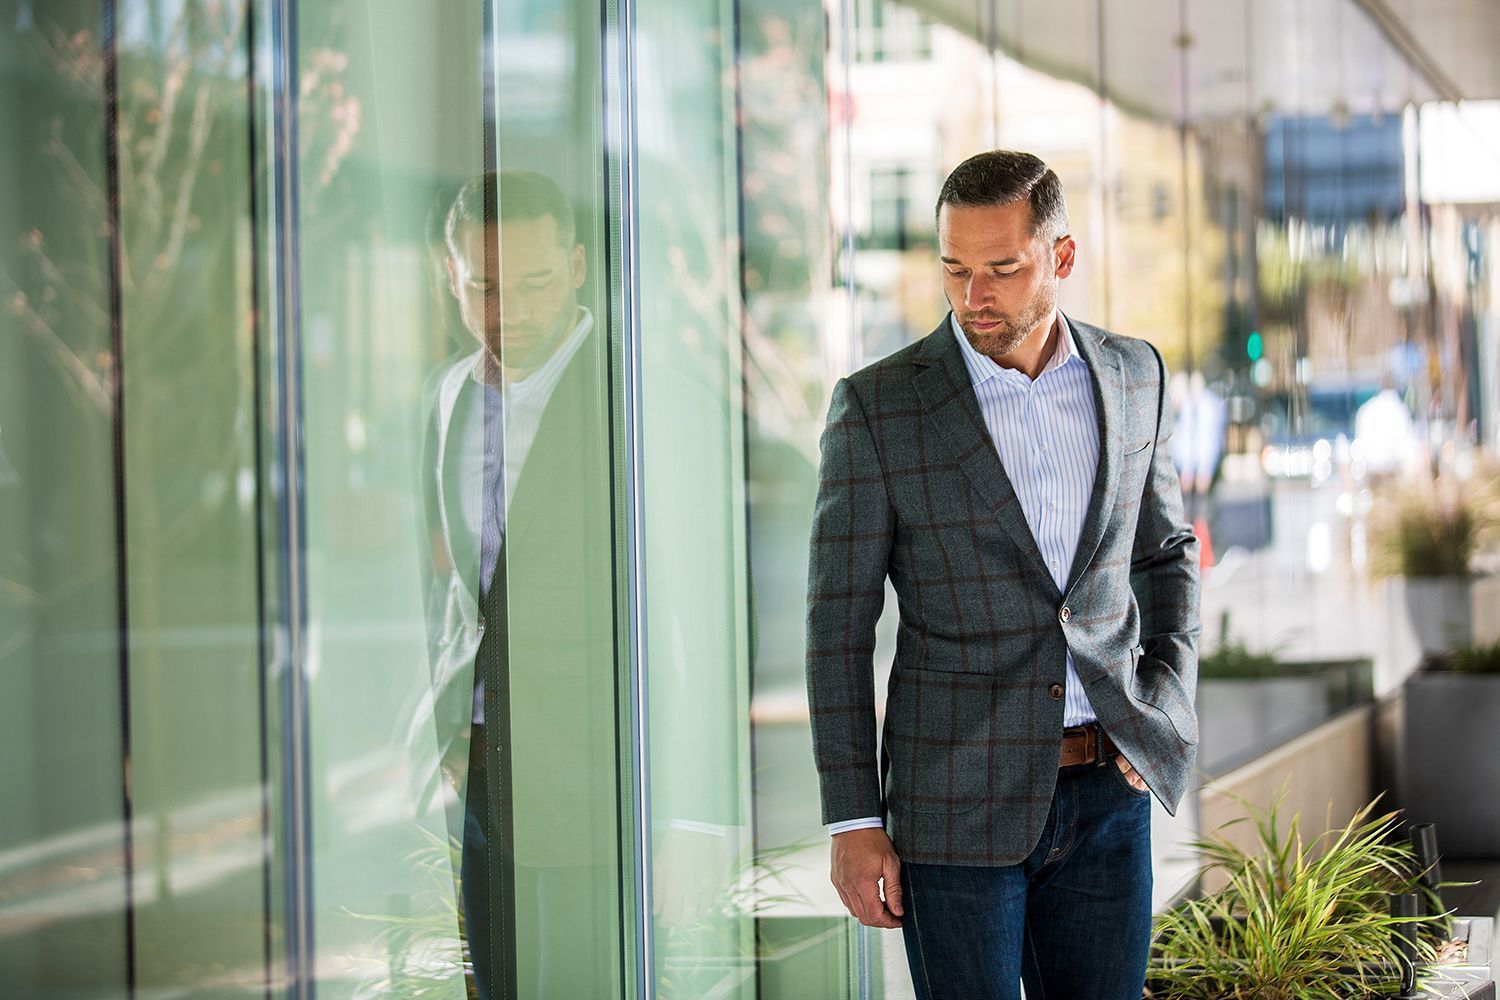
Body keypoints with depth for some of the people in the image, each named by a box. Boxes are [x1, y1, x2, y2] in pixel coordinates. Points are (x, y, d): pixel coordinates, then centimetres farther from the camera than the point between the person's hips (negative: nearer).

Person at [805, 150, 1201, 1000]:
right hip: (958, 803, -3)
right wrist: (853, 820, -7)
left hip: (1108, 793, 3)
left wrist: (1172, 705, 4)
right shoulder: (879, 406, -7)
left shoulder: (1134, 377, 5)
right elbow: (839, 624, -4)